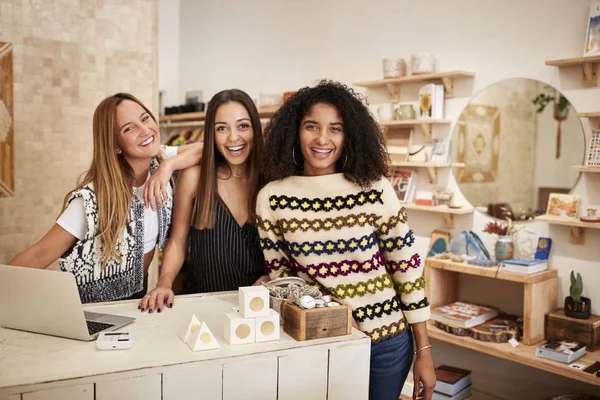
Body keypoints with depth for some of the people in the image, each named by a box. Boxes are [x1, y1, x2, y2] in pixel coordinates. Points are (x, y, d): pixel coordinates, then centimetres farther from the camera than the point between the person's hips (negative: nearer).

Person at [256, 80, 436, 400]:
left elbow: (408, 267, -7)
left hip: (387, 338, 0)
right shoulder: (272, 198, -9)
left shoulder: (374, 188, -12)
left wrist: (424, 350, -4)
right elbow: (278, 276, 0)